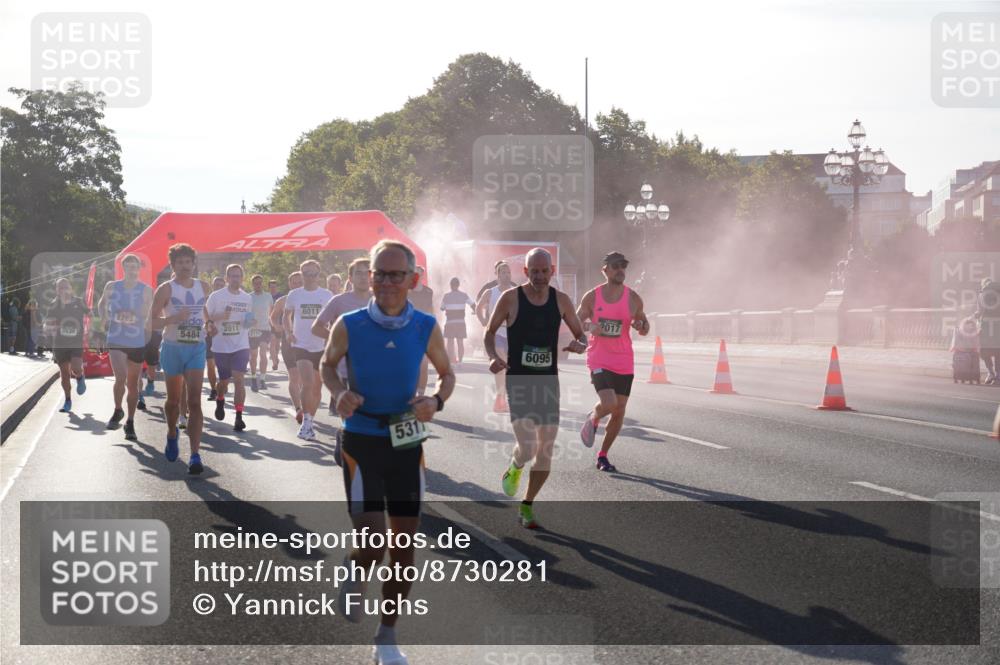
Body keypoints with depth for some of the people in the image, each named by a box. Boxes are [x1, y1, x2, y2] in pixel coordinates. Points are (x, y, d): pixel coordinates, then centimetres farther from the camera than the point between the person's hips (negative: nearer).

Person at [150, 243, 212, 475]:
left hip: (197, 348, 1)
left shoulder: (203, 287, 7)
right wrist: (174, 319, -25)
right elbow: (153, 320, -10)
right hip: (173, 348, -1)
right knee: (173, 400, 14)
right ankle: (172, 435, 44)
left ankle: (195, 455, -17)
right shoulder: (166, 289, -5)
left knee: (194, 401, -11)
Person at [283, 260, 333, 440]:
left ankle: (309, 421, 22)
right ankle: (306, 422, -15)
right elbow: (287, 315, 16)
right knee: (308, 384, -18)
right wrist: (288, 332, 0)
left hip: (321, 347, 2)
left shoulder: (327, 296, 1)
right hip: (301, 346, -2)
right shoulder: (294, 295, 2)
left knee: (316, 388, 9)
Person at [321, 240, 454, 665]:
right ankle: (354, 578, 24)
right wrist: (339, 393, -12)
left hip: (407, 442, 3)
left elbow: (446, 373, 11)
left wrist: (437, 400, -10)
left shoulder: (426, 328, -5)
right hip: (361, 441, -3)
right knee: (371, 540, -15)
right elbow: (328, 365, 9)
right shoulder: (349, 326, -10)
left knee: (404, 543, 6)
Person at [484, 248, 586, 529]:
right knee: (527, 447, -18)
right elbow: (489, 333, 5)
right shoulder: (510, 298, -6)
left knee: (546, 451, 3)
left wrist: (580, 345, -13)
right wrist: (493, 357, -15)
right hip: (518, 381, -3)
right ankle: (514, 469, 20)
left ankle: (527, 506, 22)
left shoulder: (561, 300, 3)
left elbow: (581, 336, 11)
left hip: (548, 381, 4)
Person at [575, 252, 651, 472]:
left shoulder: (633, 299, 2)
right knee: (609, 404, -22)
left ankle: (602, 456, 21)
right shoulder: (592, 297, -2)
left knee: (619, 412, 4)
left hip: (624, 363, 3)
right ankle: (593, 418, 14)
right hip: (599, 360, -3)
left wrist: (641, 325, -12)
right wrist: (588, 326, -15)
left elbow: (645, 329, 12)